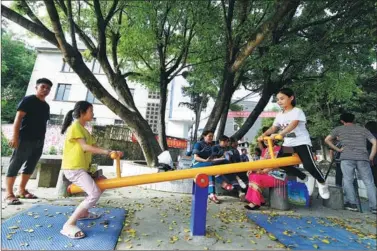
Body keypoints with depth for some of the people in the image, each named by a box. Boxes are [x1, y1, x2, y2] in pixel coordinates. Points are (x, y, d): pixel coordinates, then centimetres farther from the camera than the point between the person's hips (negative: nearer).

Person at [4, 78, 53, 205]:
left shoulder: (46, 106, 16)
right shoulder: (28, 100, -4)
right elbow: (18, 118, -11)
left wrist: (42, 139, 16)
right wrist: (15, 137, -19)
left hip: (39, 141, 7)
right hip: (25, 139, -7)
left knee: (30, 166, 12)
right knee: (15, 165, -1)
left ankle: (22, 190, 23)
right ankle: (9, 194, 5)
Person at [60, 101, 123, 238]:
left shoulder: (84, 129, 17)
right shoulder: (75, 126, -12)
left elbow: (94, 146, 7)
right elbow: (85, 147, -24)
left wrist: (112, 152, -7)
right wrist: (107, 152, -29)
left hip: (82, 167, 10)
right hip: (73, 168, -10)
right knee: (95, 193, -20)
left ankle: (83, 213, 27)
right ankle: (69, 225, -11)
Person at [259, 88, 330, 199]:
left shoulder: (297, 111, -10)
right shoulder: (279, 115, 9)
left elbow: (293, 125, -28)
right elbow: (273, 128, 2)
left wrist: (279, 134, -43)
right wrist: (263, 135, -18)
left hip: (301, 143, -6)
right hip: (288, 144, 7)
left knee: (309, 165, -19)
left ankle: (322, 183, 15)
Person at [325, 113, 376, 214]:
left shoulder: (339, 129, 15)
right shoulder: (363, 129, 20)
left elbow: (327, 140, 11)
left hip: (347, 158, -2)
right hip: (363, 158, 2)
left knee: (348, 181, 3)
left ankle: (352, 204, 0)